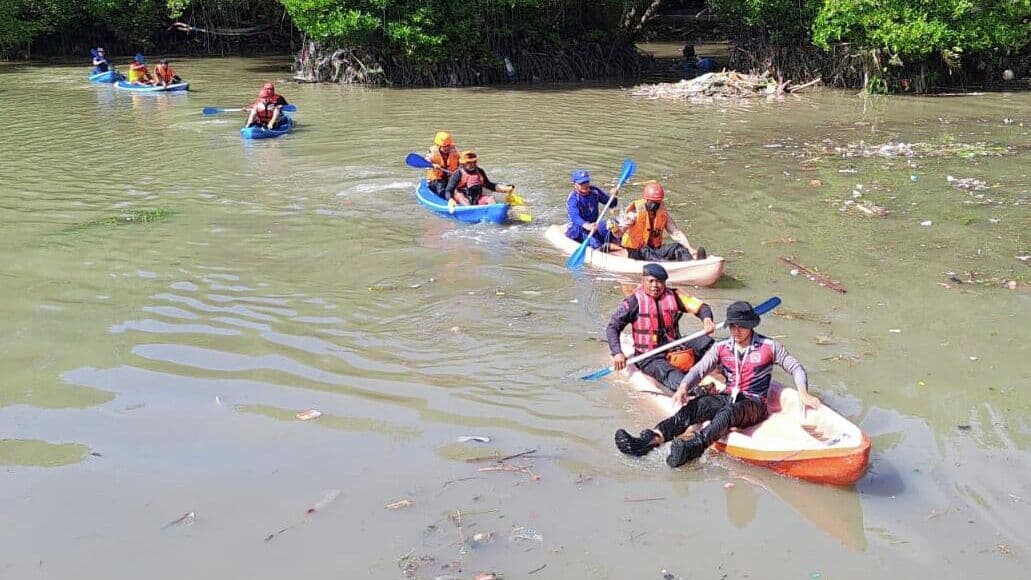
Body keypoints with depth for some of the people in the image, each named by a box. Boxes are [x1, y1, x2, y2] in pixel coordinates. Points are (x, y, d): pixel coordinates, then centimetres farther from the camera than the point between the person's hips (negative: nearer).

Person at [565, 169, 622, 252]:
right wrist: (586, 225, -53)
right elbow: (574, 217, -34)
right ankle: (598, 247, -56)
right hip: (576, 228, -5)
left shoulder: (594, 192, 2)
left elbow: (611, 203, 7)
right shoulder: (572, 199, -16)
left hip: (592, 224, 5)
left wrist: (613, 197, -18)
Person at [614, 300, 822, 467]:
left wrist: (803, 393, -13)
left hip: (754, 404, -3)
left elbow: (796, 368, 6)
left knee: (729, 412, -38)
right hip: (727, 398, 3)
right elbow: (699, 369, -1)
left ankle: (691, 449, -65)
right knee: (695, 406, -27)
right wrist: (683, 387, -21)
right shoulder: (722, 348, 9)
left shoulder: (769, 346, 2)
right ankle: (649, 440, -51)